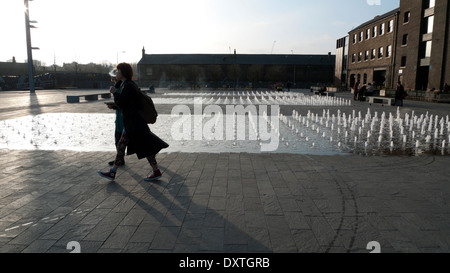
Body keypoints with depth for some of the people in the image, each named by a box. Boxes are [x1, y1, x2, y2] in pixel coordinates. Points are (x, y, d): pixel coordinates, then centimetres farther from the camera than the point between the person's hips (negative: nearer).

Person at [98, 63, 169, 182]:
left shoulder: (128, 86, -16)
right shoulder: (131, 84, 15)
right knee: (121, 145, 11)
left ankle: (156, 172, 5)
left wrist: (115, 93, 0)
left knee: (145, 146, -3)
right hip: (132, 121, 10)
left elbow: (120, 103, -15)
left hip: (133, 121, -10)